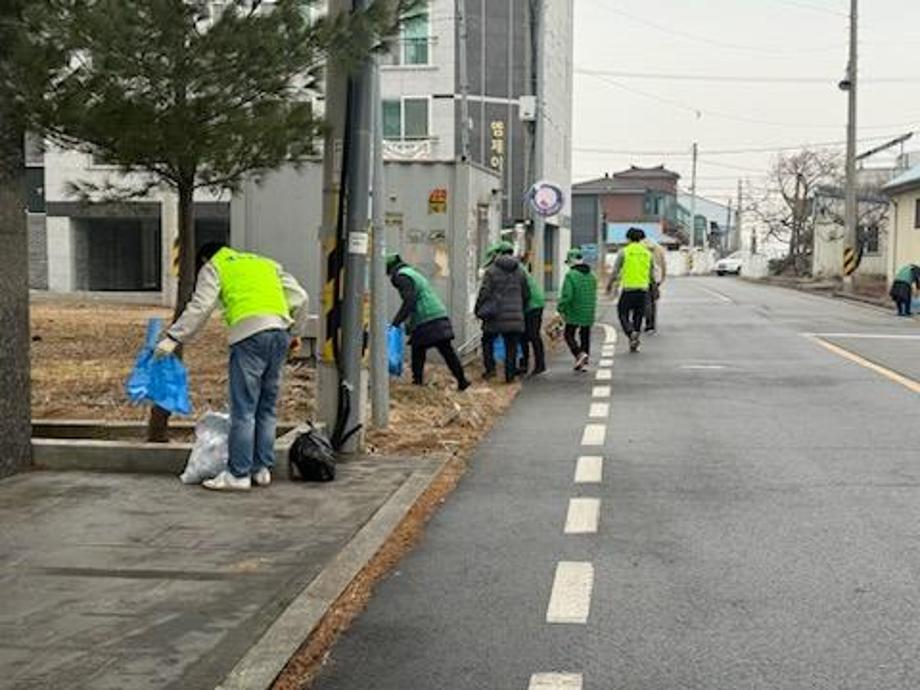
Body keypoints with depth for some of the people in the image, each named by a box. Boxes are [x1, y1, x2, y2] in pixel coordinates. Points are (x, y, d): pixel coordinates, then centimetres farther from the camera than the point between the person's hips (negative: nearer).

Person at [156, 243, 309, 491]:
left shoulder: (213, 267, 15)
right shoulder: (266, 264, 30)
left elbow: (200, 307, 0)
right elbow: (300, 298, 22)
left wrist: (173, 338, 0)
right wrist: (294, 331, 30)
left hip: (250, 333, -6)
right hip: (280, 332, 6)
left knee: (243, 409, -3)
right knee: (267, 408, 13)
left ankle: (238, 474, -1)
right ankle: (262, 469, 17)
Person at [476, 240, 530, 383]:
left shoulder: (491, 270, -4)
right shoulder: (520, 271, 9)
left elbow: (484, 292, -8)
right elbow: (526, 294, 13)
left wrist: (478, 310, 3)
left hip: (495, 315, -2)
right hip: (515, 316, 2)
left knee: (488, 340, 15)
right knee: (511, 345, 7)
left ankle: (490, 368, 6)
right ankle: (510, 374, 7)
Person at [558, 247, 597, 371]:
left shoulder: (571, 275, -14)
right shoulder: (591, 275, 8)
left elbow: (566, 295, -19)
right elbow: (594, 295, 13)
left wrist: (560, 309, -7)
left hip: (574, 313, -6)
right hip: (589, 313, 6)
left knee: (569, 334, 7)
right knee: (585, 336, 13)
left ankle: (580, 354, -13)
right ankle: (584, 363, 14)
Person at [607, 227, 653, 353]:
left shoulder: (624, 252, -3)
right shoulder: (647, 253, 8)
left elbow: (615, 271, -3)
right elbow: (651, 273, 11)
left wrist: (610, 285, 11)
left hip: (628, 288, -3)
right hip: (643, 288, 3)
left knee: (623, 314, 5)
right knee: (638, 316, 12)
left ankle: (631, 333, -20)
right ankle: (633, 345, 11)